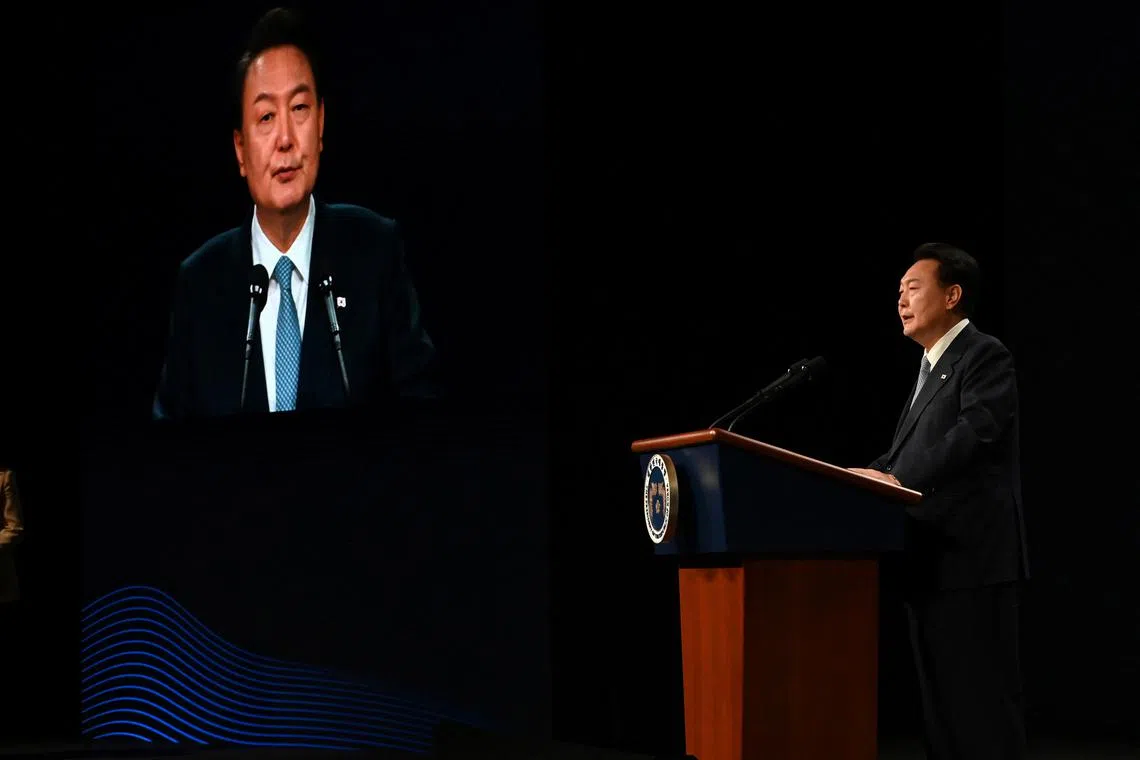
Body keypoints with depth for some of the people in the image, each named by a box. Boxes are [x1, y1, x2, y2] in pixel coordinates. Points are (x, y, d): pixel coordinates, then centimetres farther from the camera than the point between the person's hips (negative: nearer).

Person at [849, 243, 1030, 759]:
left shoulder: (985, 357, -6)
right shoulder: (931, 368, 23)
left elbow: (975, 432, -20)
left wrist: (897, 480, -26)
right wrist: (866, 478, 3)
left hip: (972, 559, -9)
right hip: (930, 561, 9)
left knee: (980, 697, -9)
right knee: (939, 697, 9)